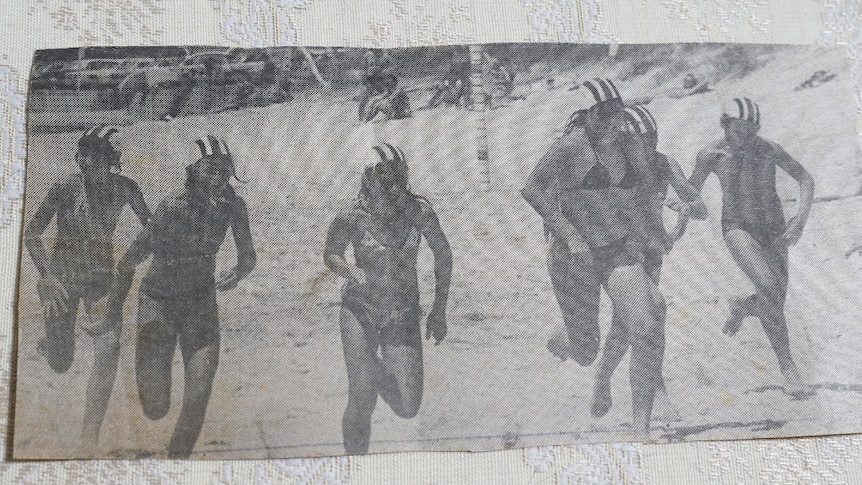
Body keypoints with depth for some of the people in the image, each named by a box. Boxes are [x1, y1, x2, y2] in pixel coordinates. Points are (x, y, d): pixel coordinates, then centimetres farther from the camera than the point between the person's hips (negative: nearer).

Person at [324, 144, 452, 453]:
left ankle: (379, 375, 31)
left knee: (408, 409, -2)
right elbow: (331, 255, 8)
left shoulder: (418, 211, -7)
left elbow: (443, 255, 6)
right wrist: (351, 271, -16)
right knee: (362, 401, -8)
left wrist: (439, 310, 4)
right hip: (359, 311, -1)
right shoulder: (351, 218, -10)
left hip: (403, 315, 2)